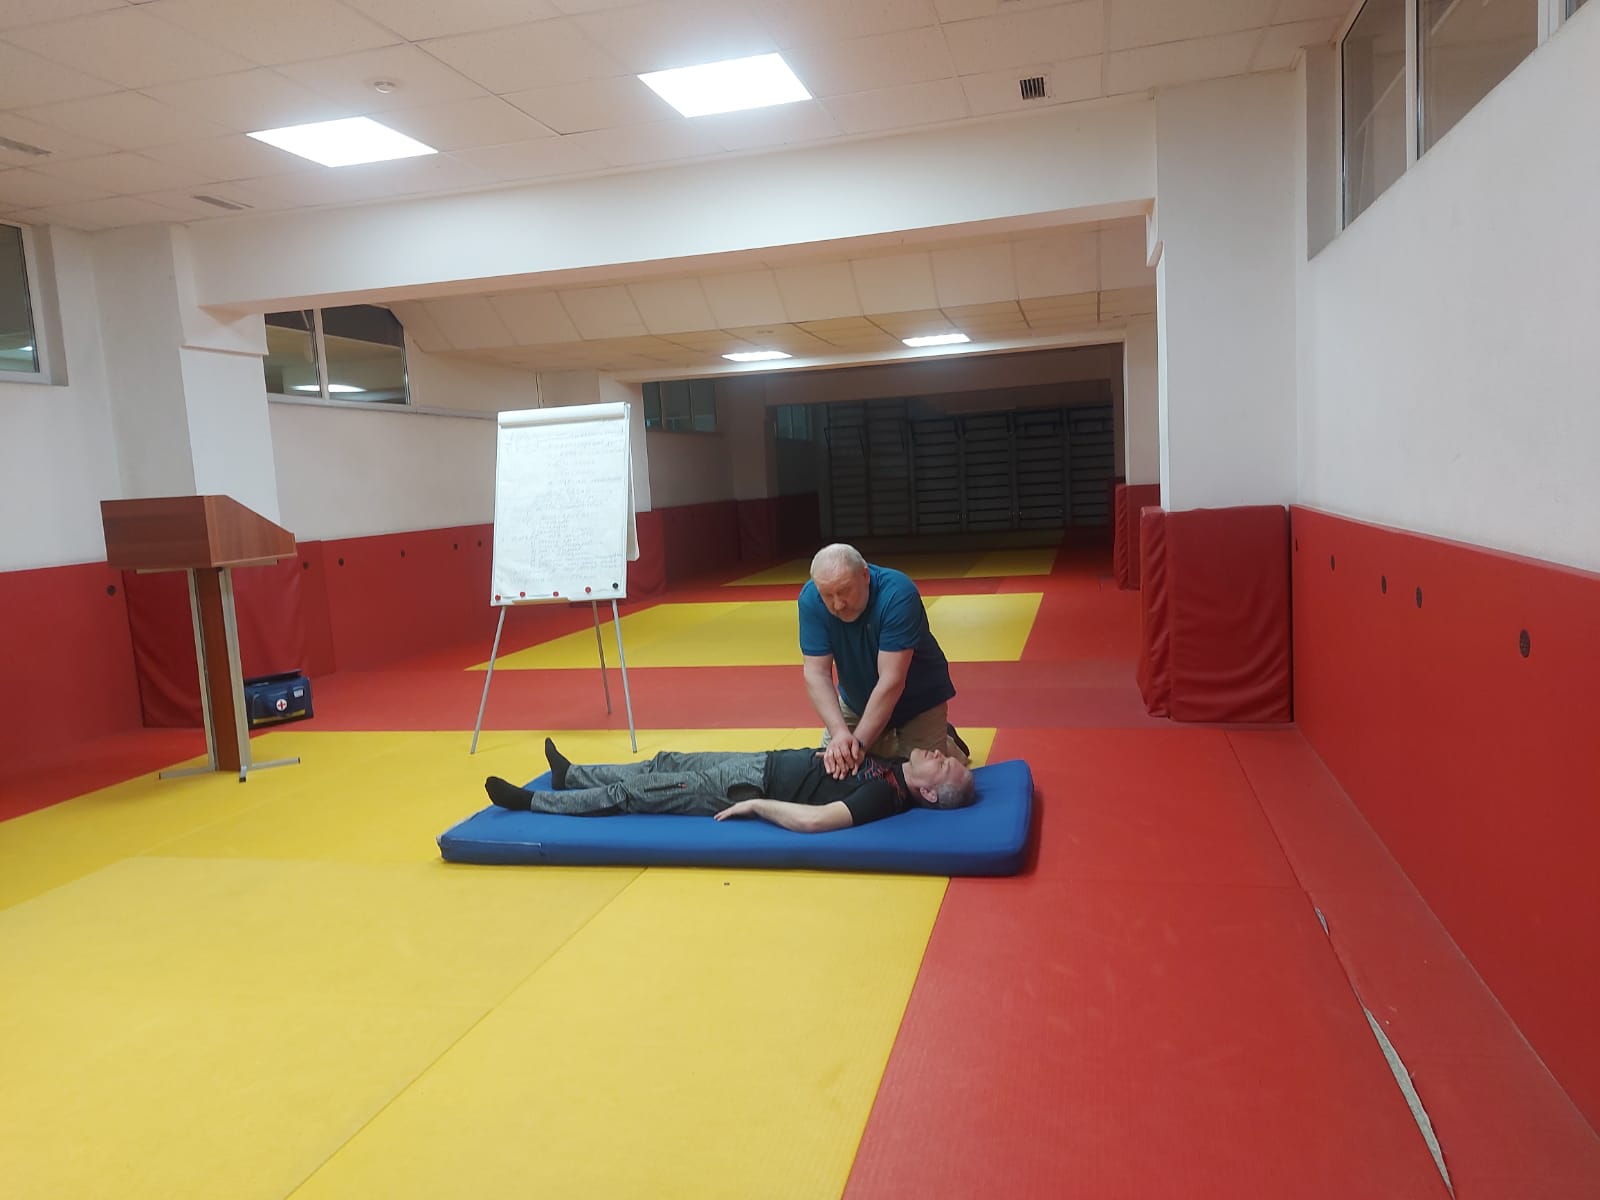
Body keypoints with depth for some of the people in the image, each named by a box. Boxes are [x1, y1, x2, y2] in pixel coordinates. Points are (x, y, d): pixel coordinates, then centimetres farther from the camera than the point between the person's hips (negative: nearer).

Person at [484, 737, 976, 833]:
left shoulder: (888, 795, -28)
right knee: (665, 763, 20)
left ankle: (533, 801, 20)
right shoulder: (895, 765, -2)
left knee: (632, 793, 2)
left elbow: (814, 819, -38)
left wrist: (754, 804, -28)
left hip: (748, 787, -8)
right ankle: (569, 774, 43)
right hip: (762, 762, 8)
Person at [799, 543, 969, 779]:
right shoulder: (810, 599, -22)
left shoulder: (898, 594, -33)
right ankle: (891, 741, 25)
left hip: (917, 700, -4)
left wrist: (859, 743, -38)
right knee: (830, 767, 0)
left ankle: (947, 741, 19)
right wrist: (839, 733, -38)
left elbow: (891, 681, -35)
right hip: (857, 702, 4)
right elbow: (817, 675, -23)